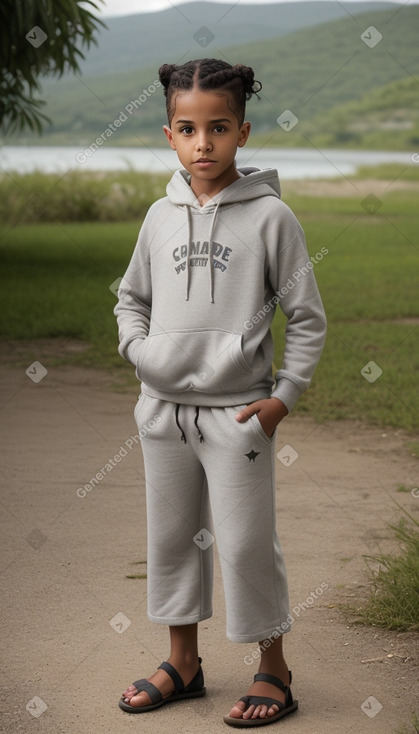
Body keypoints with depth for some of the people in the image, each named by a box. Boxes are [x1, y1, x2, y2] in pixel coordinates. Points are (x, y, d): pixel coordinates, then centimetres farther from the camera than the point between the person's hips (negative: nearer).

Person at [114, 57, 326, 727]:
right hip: (164, 408, 5)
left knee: (247, 542, 1)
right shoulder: (161, 216, 5)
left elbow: (306, 317, -4)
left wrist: (284, 397, -8)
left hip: (236, 411, -5)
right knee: (171, 535, 14)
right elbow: (131, 297, 19)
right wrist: (141, 352, 2)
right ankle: (183, 661, 30)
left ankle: (274, 670, 18)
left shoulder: (270, 216, -8)